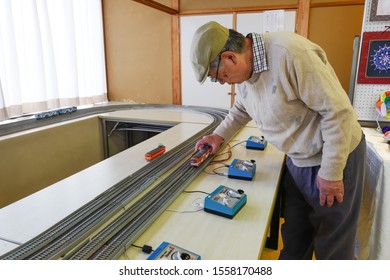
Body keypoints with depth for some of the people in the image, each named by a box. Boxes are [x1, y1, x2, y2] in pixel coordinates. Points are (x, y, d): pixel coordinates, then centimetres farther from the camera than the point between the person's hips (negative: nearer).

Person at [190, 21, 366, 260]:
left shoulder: (290, 53, -29)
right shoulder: (244, 69, -3)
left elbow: (338, 111, -25)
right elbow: (241, 109, 18)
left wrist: (331, 173, -18)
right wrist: (219, 135, 6)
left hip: (335, 155, -6)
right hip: (297, 159, 7)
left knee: (332, 244, 11)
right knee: (293, 236, 19)